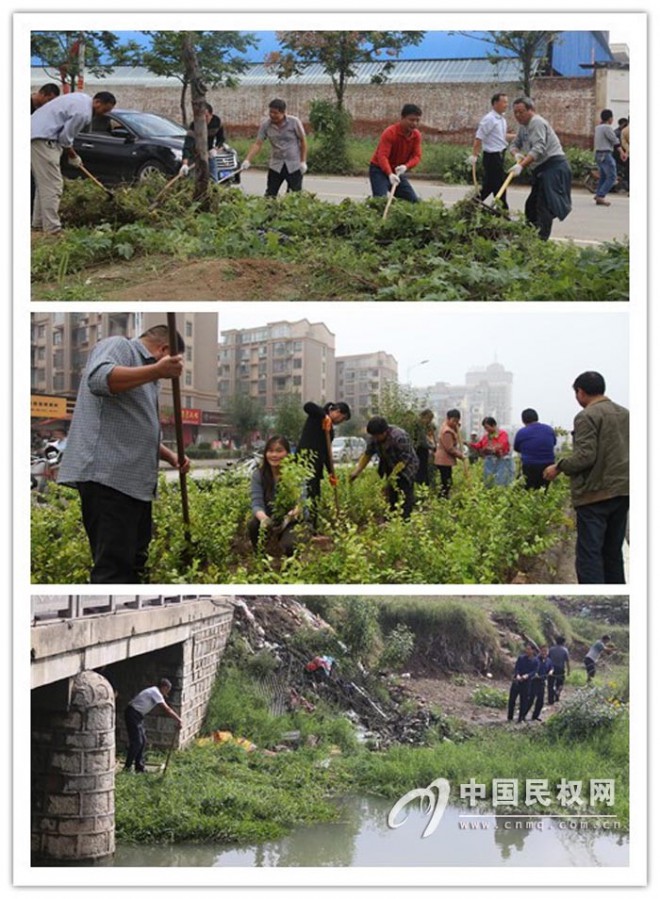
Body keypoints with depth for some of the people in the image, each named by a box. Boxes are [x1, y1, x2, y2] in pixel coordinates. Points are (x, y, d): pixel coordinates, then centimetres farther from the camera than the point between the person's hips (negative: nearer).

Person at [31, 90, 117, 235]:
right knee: (52, 185, -11)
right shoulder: (83, 113, -18)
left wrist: (72, 155, 19)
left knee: (44, 183, 16)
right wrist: (73, 157, 4)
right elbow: (65, 137, -13)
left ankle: (38, 224, 21)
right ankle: (52, 230, -13)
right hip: (43, 139, -11)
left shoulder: (83, 98, 14)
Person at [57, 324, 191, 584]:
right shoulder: (118, 345, -1)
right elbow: (98, 378, -24)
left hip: (134, 480, 11)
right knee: (114, 566, -14)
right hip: (108, 475, -11)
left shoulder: (143, 369, 27)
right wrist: (157, 370, -29)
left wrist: (171, 457, 21)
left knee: (133, 562, 11)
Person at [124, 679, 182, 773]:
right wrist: (178, 720, -13)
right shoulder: (156, 693, -17)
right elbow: (166, 710, -18)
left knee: (143, 741, 11)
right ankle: (127, 767, -3)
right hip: (132, 714, -10)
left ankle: (139, 767, 16)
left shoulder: (155, 692, 14)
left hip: (138, 715, 10)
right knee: (136, 742, -10)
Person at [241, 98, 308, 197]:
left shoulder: (294, 122, -10)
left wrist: (303, 162, -6)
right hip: (276, 165, 2)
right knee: (270, 195, 1)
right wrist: (247, 160, -18)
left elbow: (303, 141, -2)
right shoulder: (265, 125, -5)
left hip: (294, 166, -2)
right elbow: (257, 144, -6)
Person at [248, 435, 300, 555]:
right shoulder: (258, 474, -9)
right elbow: (257, 503, -19)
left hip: (292, 520, -2)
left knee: (289, 545, -32)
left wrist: (289, 517, -47)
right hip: (269, 519, 3)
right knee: (254, 525, -31)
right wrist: (263, 518, -43)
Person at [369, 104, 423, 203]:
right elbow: (382, 156, -32)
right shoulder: (390, 133, -23)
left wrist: (406, 166, -31)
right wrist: (390, 174, -49)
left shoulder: (416, 135, -3)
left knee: (414, 201, 0)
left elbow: (417, 156, -7)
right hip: (380, 170, -6)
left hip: (399, 172, 7)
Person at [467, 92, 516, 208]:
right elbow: (479, 138, -18)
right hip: (493, 156, -9)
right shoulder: (489, 119, -16)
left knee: (489, 186, 14)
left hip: (499, 155, 9)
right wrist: (474, 155, -20)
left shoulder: (501, 119, 13)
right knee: (499, 186, -4)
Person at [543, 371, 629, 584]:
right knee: (613, 551, 15)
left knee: (589, 552, -6)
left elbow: (585, 456, -19)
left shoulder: (587, 416, -12)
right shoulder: (625, 414, 12)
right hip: (622, 490, 8)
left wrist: (559, 467, -6)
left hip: (595, 493, -8)